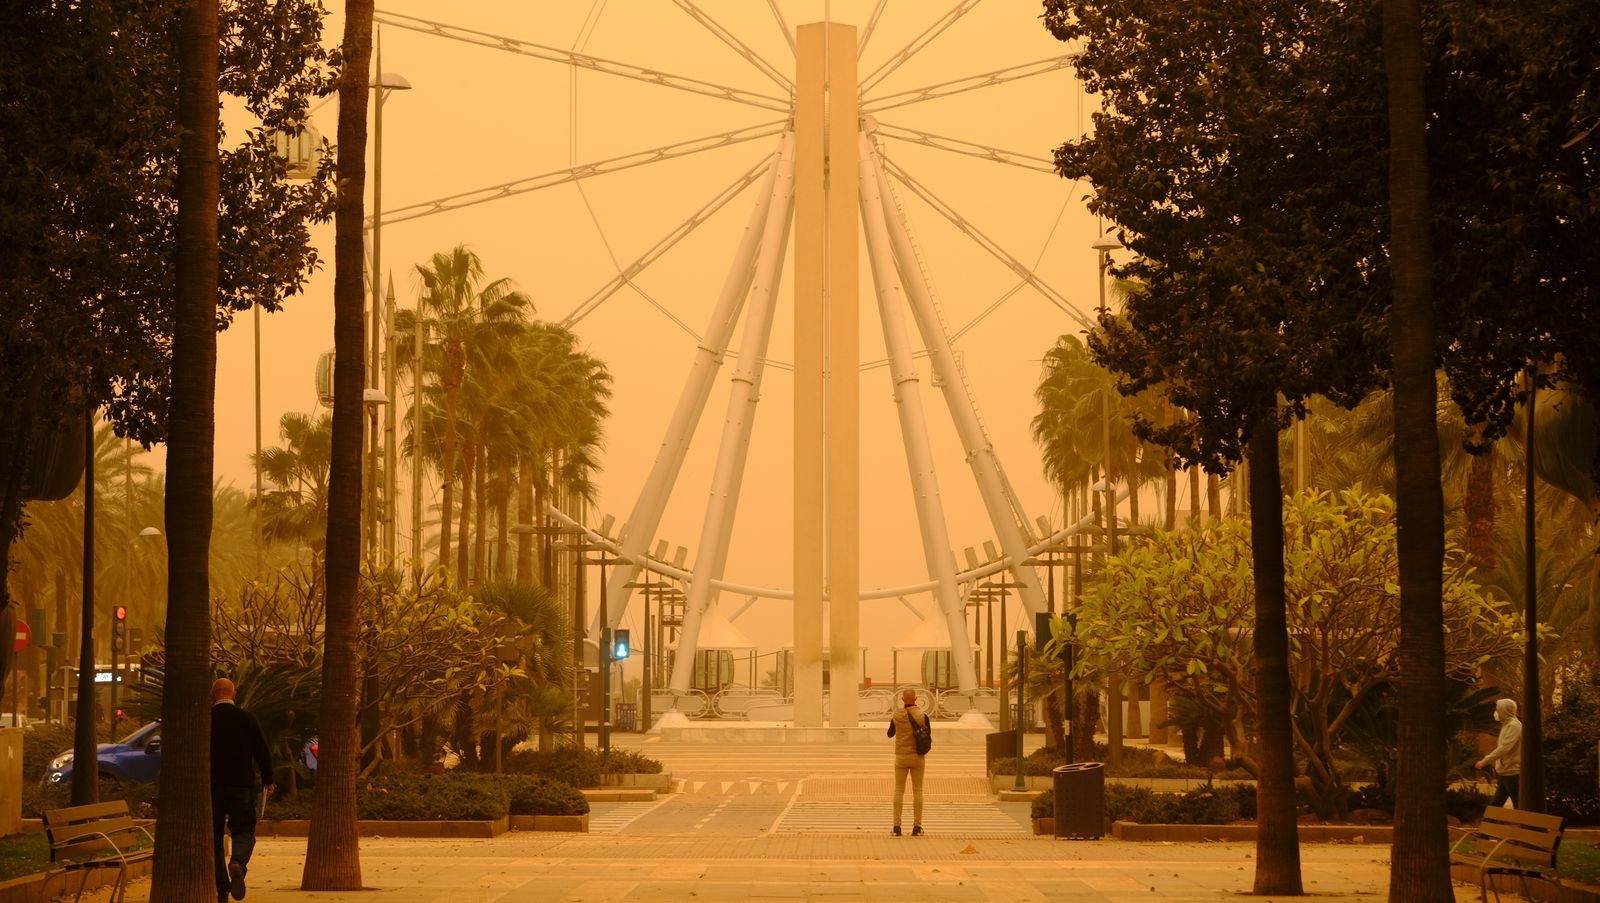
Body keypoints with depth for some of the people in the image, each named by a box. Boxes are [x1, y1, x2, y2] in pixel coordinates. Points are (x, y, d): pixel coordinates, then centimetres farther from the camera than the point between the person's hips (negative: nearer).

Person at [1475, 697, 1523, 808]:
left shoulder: (1514, 726, -15)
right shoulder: (1506, 725, 15)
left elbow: (1504, 748, -26)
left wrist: (1485, 761, -25)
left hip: (1512, 774, -10)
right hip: (1503, 774, 10)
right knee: (1496, 805, 10)